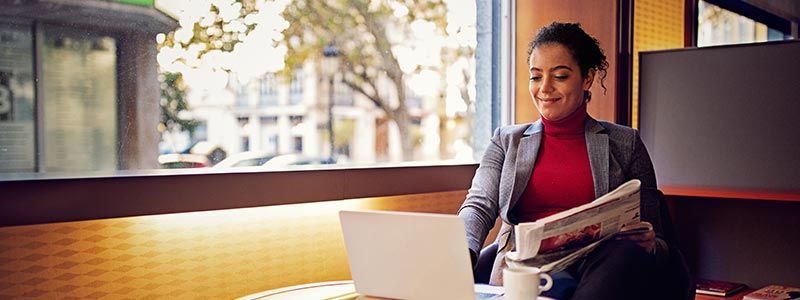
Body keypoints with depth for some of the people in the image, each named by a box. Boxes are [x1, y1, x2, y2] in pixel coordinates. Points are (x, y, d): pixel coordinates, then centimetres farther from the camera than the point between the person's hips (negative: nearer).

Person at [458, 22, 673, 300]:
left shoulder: (624, 142, 17)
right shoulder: (507, 141, 20)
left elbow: (651, 231, 16)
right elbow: (479, 205, 5)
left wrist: (649, 242, -12)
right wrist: (461, 251, -20)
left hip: (598, 265, 3)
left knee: (629, 253, -33)